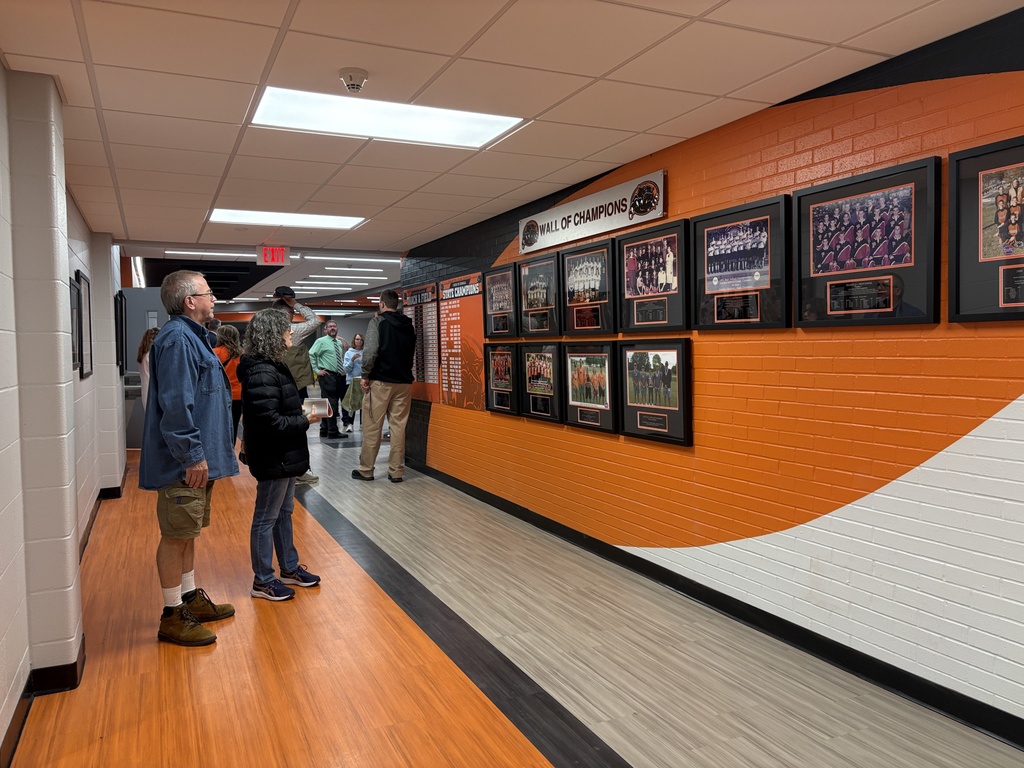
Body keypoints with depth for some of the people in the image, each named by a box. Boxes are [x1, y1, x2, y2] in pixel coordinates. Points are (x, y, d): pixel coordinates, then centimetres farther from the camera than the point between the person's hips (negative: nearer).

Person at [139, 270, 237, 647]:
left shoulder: (192, 337, 16)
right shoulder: (177, 339, -18)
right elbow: (175, 404, -24)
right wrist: (193, 455, -23)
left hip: (197, 460, 10)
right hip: (183, 462, -10)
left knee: (187, 531, 19)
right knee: (176, 535, 0)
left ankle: (191, 598, 32)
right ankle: (173, 616, 11)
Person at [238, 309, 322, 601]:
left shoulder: (274, 366, 9)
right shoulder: (261, 374, -23)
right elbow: (269, 422, -28)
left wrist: (302, 413, -1)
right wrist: (305, 420, -18)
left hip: (285, 457, 10)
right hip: (273, 459, -10)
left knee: (284, 513, 20)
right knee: (266, 519, 4)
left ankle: (289, 568, 35)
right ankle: (262, 581, 18)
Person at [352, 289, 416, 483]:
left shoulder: (378, 321, -5)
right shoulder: (409, 325, 11)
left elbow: (370, 350, -16)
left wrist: (365, 375, -8)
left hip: (380, 381, -4)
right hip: (403, 382, 5)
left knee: (372, 427, 4)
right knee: (398, 427, 7)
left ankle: (366, 470, 12)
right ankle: (396, 471, 9)